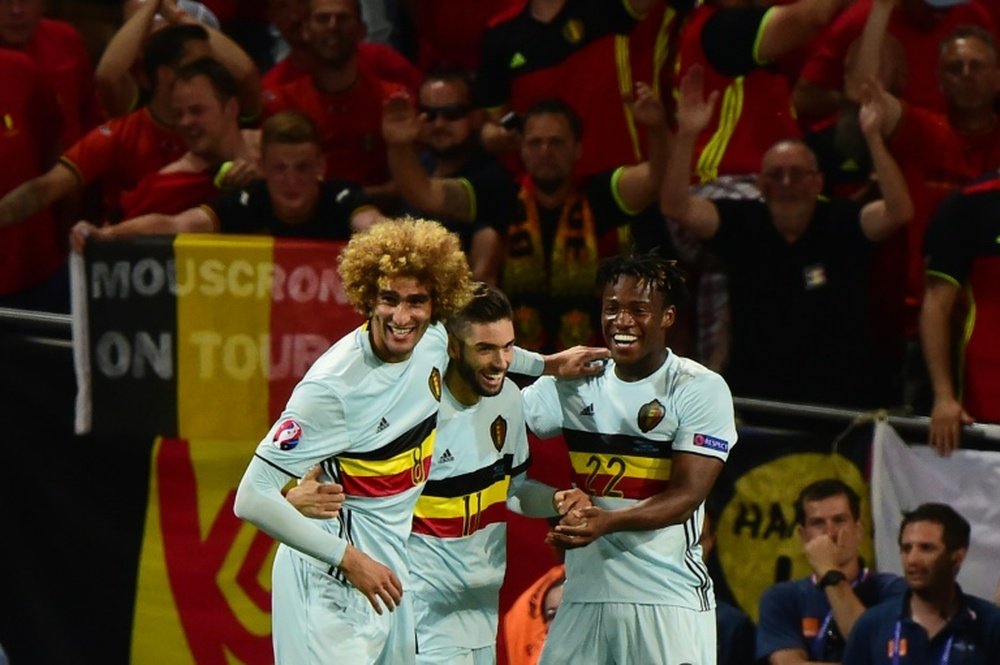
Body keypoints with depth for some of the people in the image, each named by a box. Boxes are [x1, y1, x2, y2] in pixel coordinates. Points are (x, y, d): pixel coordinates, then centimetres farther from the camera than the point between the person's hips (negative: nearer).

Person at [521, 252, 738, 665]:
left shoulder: (701, 389, -5)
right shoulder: (577, 382, 10)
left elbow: (687, 495, -14)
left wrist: (608, 522, -30)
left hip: (669, 598, -5)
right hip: (585, 593, 5)